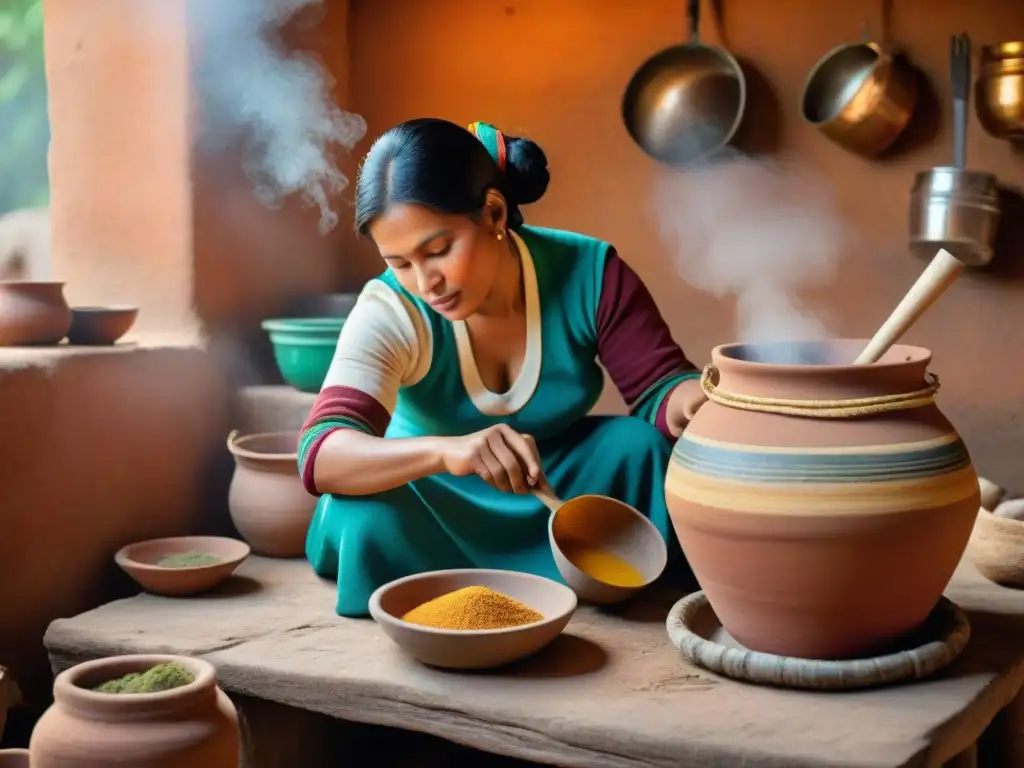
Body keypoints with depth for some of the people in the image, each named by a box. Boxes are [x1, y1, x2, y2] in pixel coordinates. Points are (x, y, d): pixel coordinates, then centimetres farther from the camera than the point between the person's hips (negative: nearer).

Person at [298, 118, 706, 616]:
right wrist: (446, 450, -56)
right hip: (437, 499, -1)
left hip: (563, 483, 2)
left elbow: (659, 385, -17)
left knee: (640, 445, -26)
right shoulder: (389, 310, -25)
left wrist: (693, 401, -44)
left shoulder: (588, 273, -20)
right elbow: (321, 454, -37)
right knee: (361, 524, -32)